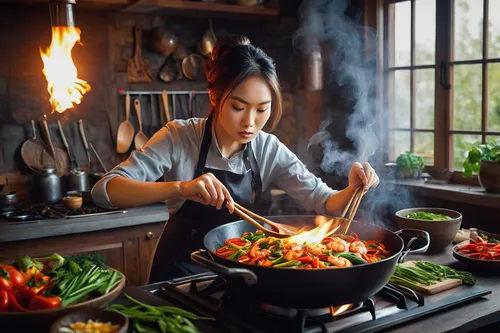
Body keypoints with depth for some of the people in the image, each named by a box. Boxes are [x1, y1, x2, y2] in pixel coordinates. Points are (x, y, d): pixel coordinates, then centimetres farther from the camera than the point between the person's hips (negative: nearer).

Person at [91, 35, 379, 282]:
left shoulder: (270, 151, -7)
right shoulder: (180, 137, -16)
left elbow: (324, 202, -6)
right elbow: (106, 190, -25)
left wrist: (353, 189, -28)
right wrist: (180, 188, -40)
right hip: (181, 275, -2)